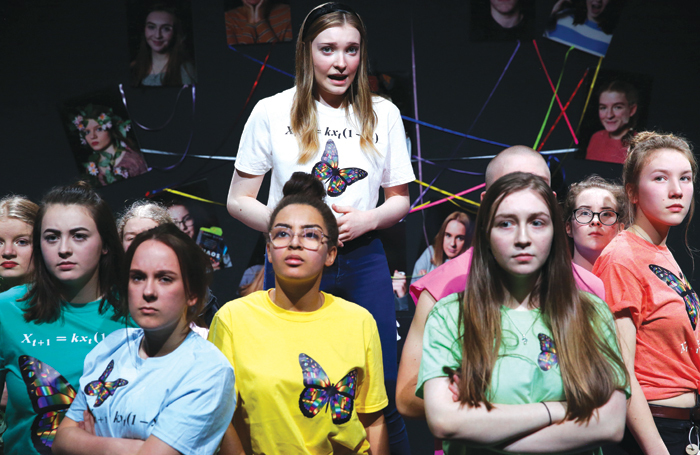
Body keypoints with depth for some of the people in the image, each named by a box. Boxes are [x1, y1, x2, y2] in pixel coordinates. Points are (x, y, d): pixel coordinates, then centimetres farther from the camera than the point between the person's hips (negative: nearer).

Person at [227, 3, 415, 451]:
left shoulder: (383, 114, 5)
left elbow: (399, 199, 12)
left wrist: (366, 219, -9)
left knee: (382, 392, 5)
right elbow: (238, 200, 2)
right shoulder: (272, 112, -1)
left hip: (363, 262, 1)